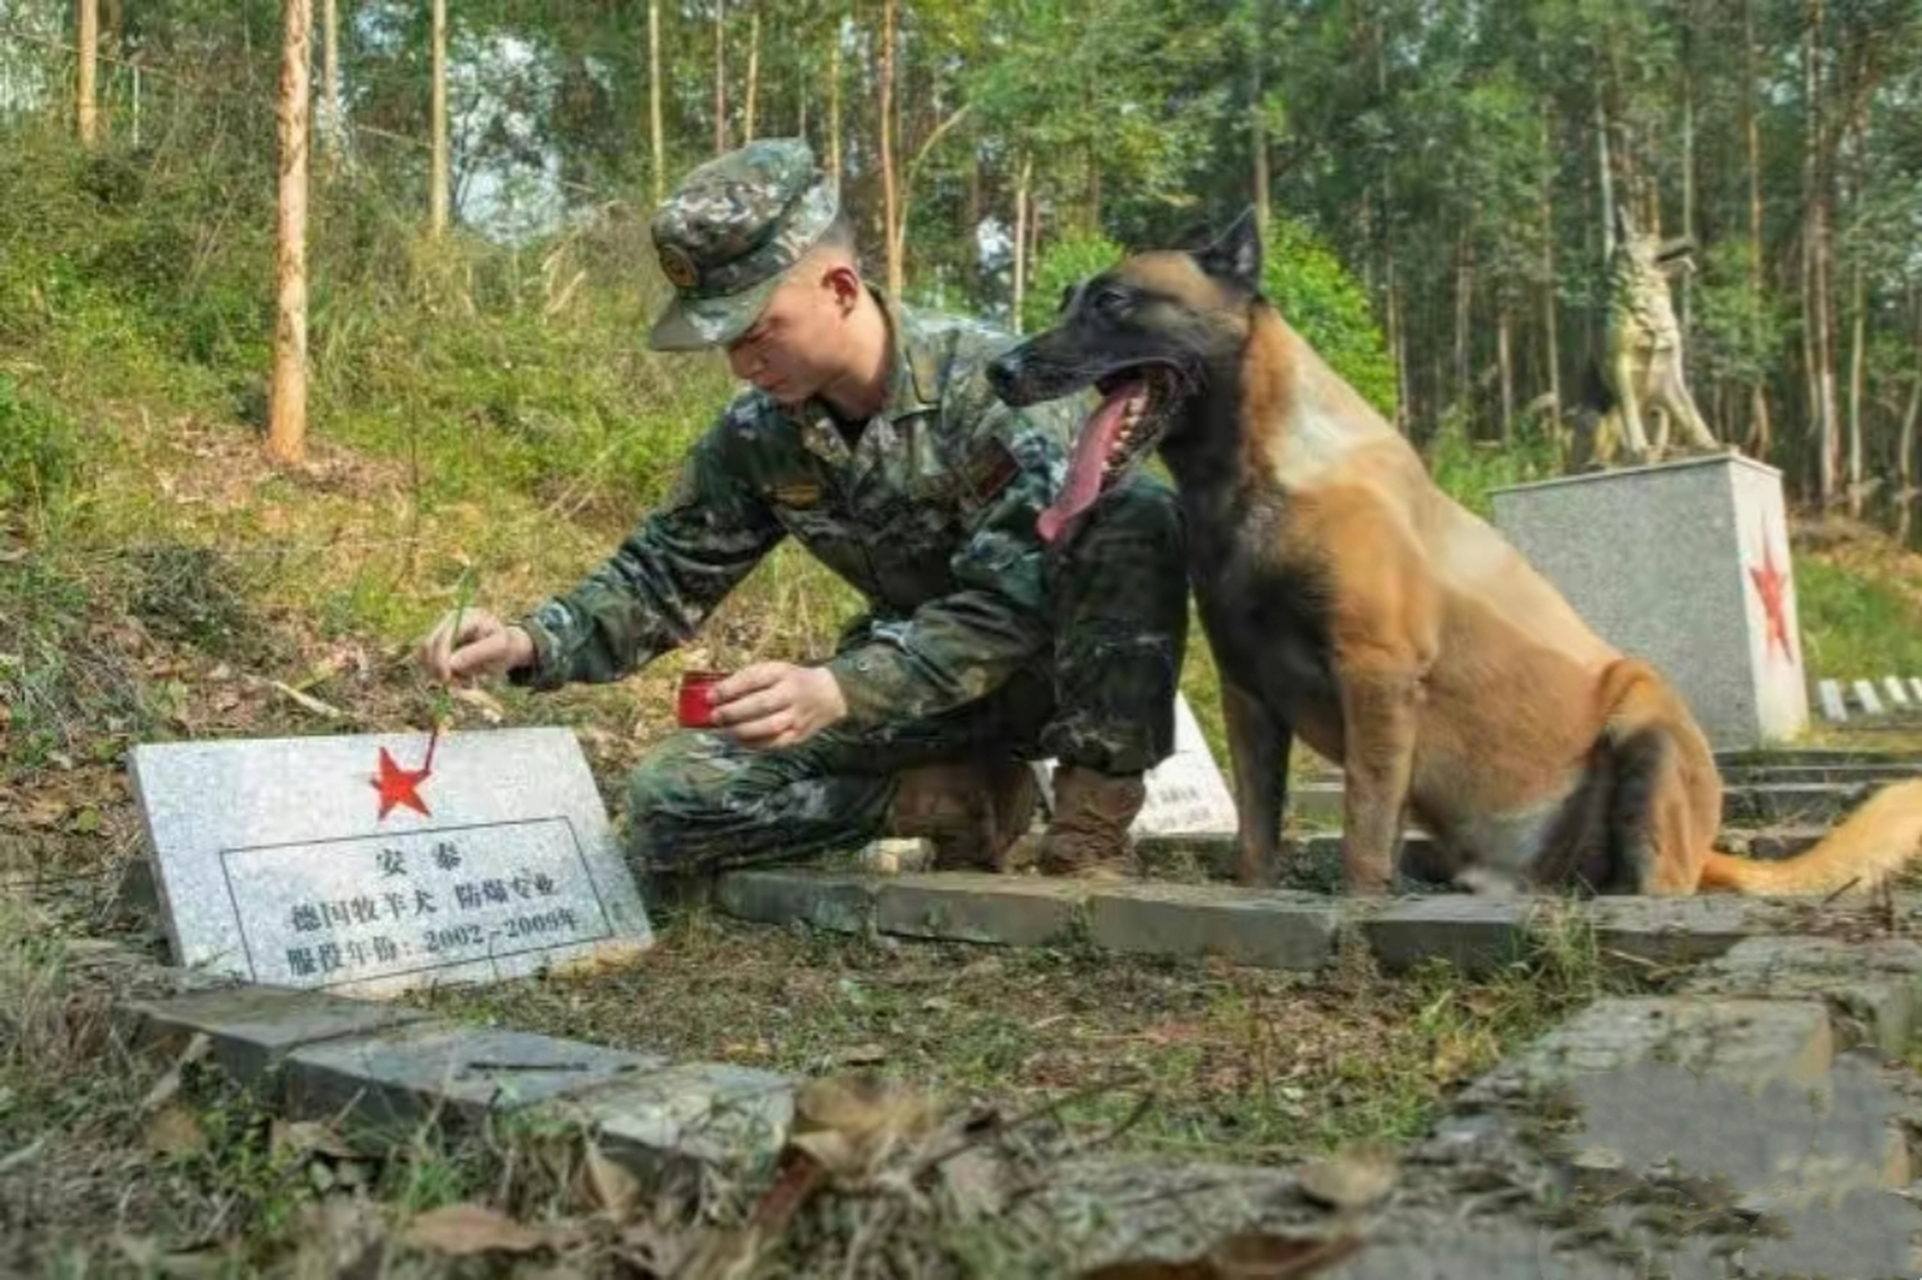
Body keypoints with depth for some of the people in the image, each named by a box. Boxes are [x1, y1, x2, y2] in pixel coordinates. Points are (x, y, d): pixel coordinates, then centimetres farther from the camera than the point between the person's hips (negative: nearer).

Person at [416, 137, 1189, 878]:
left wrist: (837, 690, -45)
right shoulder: (759, 433, -7)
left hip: (1061, 662, -5)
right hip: (921, 674, 5)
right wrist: (532, 642, -20)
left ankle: (1091, 818, -20)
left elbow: (1012, 603, -32)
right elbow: (664, 575, -1)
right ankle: (964, 794, -4)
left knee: (1137, 516, -37)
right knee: (670, 802, -9)